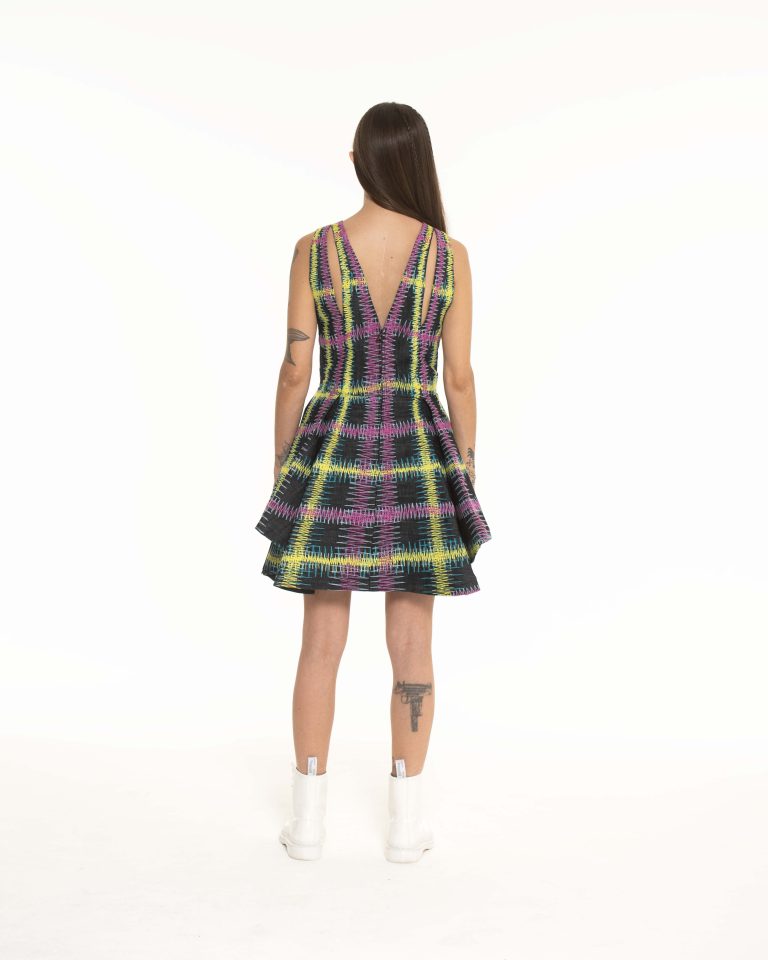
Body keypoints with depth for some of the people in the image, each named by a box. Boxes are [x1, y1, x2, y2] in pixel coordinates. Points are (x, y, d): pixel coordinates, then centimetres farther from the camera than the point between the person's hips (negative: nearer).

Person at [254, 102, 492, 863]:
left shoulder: (314, 249, -4)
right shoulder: (449, 254, -3)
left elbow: (294, 372, -4)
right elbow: (459, 377, -3)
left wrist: (281, 474, 6)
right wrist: (464, 477, 7)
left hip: (332, 457, 0)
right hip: (416, 459, 0)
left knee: (321, 642, 8)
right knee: (412, 644, 8)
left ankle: (308, 817, 13)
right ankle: (406, 819, 13)